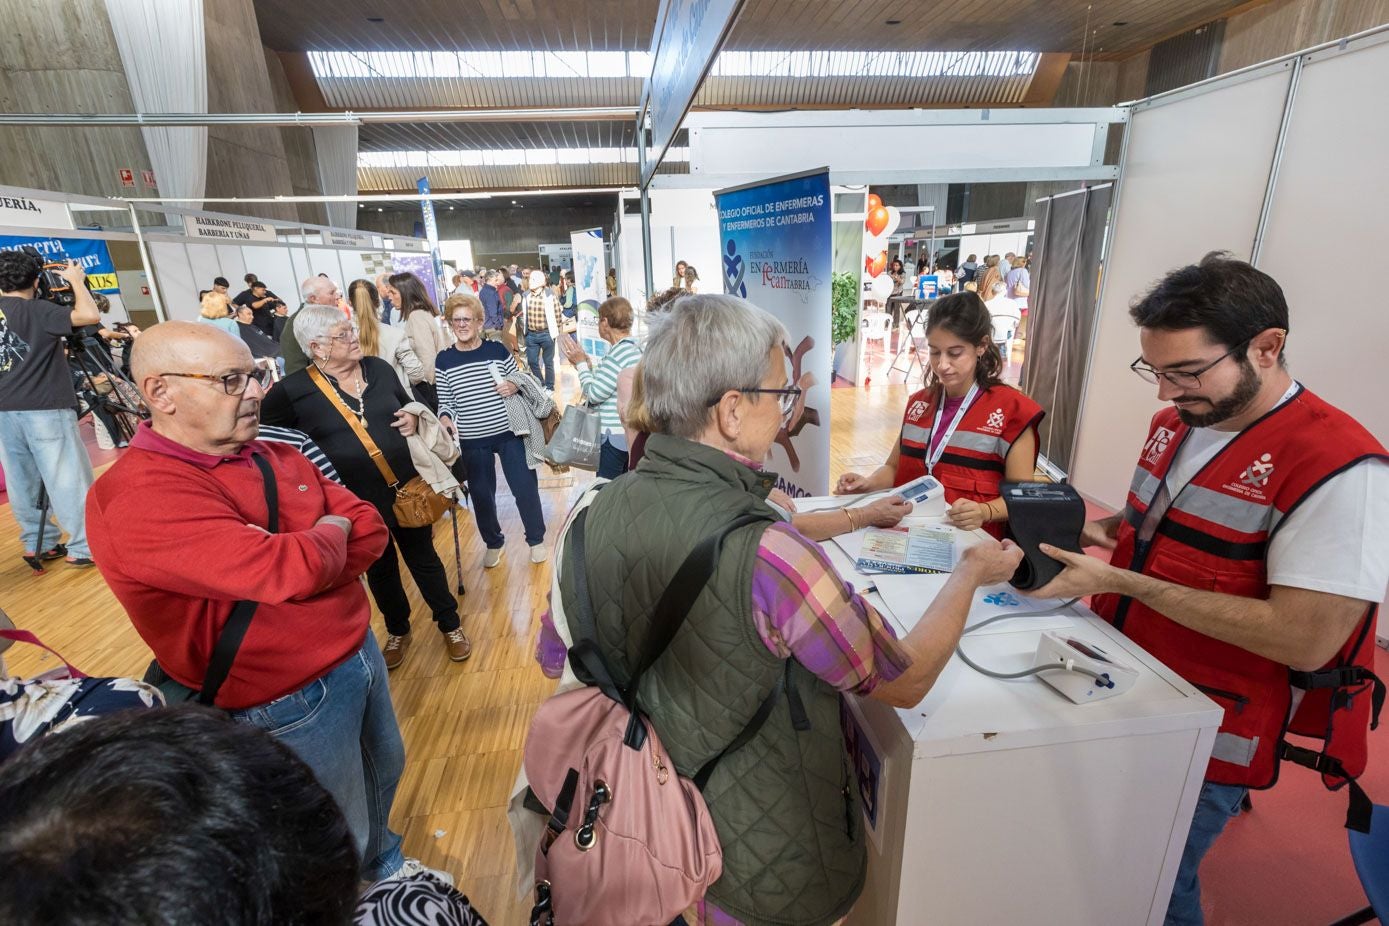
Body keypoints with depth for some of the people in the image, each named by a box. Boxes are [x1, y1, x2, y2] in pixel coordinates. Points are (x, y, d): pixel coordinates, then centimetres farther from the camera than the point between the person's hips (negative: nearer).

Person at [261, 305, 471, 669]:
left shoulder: (379, 368, 0)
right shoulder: (292, 391, -11)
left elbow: (408, 406, 15)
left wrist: (414, 417, -7)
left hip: (406, 487, 2)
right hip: (354, 502, -1)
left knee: (424, 559, 14)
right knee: (380, 570, 18)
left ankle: (450, 625, 32)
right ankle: (397, 630, 41)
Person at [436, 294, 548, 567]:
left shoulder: (497, 349, -2)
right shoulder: (444, 360, -1)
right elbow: (445, 401, 1)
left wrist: (515, 386, -15)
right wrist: (445, 418, -19)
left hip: (509, 433, -1)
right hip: (472, 441, 1)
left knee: (525, 487, 6)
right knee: (481, 494, 13)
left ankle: (536, 539, 28)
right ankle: (494, 543, 37)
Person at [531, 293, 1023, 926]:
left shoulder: (596, 514, -16)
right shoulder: (766, 555, -36)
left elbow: (554, 658, 1)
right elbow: (905, 682, -19)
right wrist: (971, 573, -3)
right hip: (764, 867, -4)